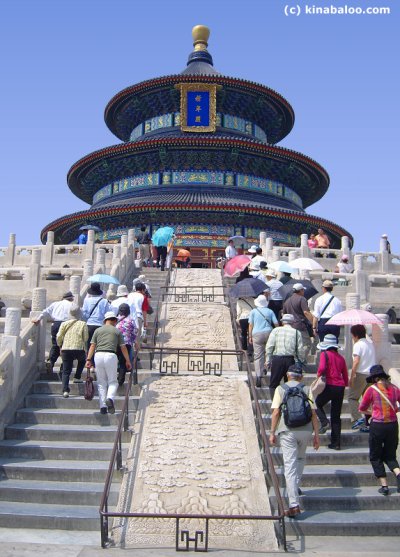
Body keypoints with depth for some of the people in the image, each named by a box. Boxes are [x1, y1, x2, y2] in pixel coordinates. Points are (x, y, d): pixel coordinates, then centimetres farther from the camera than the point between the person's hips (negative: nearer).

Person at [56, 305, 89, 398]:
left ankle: (65, 390, -10)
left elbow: (59, 337, 6)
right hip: (79, 349, -1)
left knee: (66, 371, 4)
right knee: (82, 360, 32)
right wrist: (85, 350, 20)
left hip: (66, 349, 1)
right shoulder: (83, 324, 4)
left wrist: (60, 345, 24)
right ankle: (77, 377, 23)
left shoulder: (64, 324, 9)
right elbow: (85, 338, 2)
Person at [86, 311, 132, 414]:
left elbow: (92, 346, 7)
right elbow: (123, 347, 11)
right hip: (111, 355, -2)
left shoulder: (98, 330, 16)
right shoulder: (117, 331, 11)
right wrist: (128, 361, 18)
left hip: (98, 355, 2)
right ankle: (110, 398, -20)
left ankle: (103, 406, 6)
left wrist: (88, 359, 4)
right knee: (113, 381, 8)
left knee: (101, 382, 10)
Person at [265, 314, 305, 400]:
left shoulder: (276, 330, 3)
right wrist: (300, 362, 10)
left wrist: (268, 361, 3)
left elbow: (269, 347, -2)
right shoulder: (296, 332, 4)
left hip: (277, 359, -1)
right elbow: (300, 350, 0)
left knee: (273, 384, 8)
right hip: (291, 360, 1)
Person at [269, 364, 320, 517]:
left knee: (290, 466, -2)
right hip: (305, 430, 2)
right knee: (301, 458, 29)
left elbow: (276, 412, -3)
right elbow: (313, 413, 3)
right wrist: (316, 435, 6)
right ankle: (296, 486, 34)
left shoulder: (280, 389, 4)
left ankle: (294, 504, -8)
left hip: (287, 431, -2)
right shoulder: (307, 390, 7)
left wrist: (272, 433, 2)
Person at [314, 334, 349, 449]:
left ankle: (324, 422, -5)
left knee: (317, 403, 21)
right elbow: (345, 375, 14)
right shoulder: (341, 357, 12)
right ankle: (336, 443, 10)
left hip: (330, 386, -5)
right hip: (340, 388, 5)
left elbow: (322, 368, -20)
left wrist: (318, 375, -1)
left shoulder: (325, 354, -4)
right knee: (336, 416, 10)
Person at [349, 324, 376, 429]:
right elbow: (373, 360, 16)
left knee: (352, 397, 1)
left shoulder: (358, 345, -8)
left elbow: (356, 362, -16)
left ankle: (357, 418, -15)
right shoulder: (370, 343, 14)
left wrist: (352, 376, -15)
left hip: (361, 374, -7)